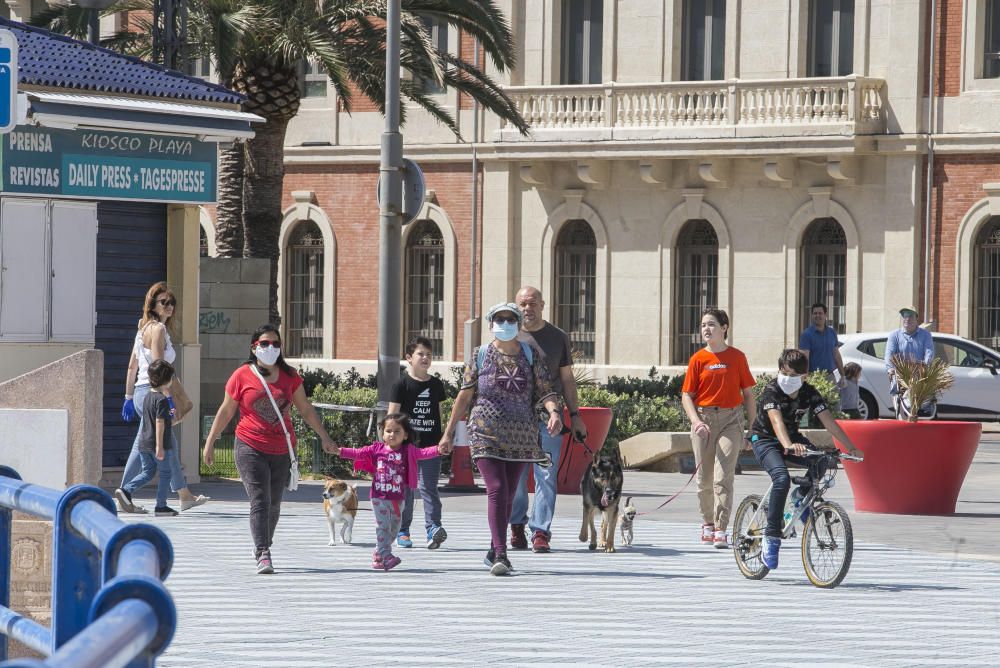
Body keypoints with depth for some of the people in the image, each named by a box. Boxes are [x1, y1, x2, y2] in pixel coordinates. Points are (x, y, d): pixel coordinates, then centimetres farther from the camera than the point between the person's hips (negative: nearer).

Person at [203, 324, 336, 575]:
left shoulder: (289, 376, 7)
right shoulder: (242, 376, -1)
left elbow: (305, 409, 15)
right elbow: (225, 412, 5)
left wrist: (324, 437, 15)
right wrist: (210, 442, 6)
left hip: (282, 450, 4)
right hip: (251, 448, -4)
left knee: (274, 505, 11)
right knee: (259, 501, -14)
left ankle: (262, 549, 29)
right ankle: (263, 555, -19)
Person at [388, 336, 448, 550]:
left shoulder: (436, 384, 11)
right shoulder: (402, 384, -1)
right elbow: (392, 415, -2)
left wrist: (442, 440, 16)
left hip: (431, 444, 2)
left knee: (429, 487, -4)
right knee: (405, 488, 4)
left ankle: (433, 528, -13)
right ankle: (402, 531, 11)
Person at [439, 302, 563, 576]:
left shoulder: (531, 355, 6)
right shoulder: (480, 355, 3)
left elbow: (546, 390, 1)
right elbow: (464, 395, 7)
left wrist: (554, 411, -21)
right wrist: (449, 431, 8)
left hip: (520, 436, 3)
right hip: (487, 434, -3)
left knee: (508, 495, 10)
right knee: (497, 490, -15)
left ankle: (494, 551, 25)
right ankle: (501, 555, -21)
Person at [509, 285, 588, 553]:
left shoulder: (558, 337, 11)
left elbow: (567, 379, 15)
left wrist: (575, 415, 10)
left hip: (548, 418, 0)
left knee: (546, 476, -6)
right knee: (515, 477, 2)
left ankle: (540, 531, -5)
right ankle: (517, 525, 19)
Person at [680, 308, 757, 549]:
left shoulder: (737, 357, 3)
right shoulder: (698, 359, 4)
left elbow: (748, 393, 7)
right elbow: (686, 395, 4)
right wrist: (696, 421, -12)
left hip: (730, 420, -2)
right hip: (703, 419, 2)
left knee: (723, 476, -12)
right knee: (704, 477, 7)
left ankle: (721, 530, -14)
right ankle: (708, 522, 28)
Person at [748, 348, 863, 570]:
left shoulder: (809, 394, -11)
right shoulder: (772, 390, -24)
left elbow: (828, 421, -15)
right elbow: (776, 420, -39)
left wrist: (851, 448, -25)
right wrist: (789, 446, -58)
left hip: (792, 437, 5)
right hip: (765, 439, -5)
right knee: (782, 478, -31)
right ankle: (771, 537, -25)